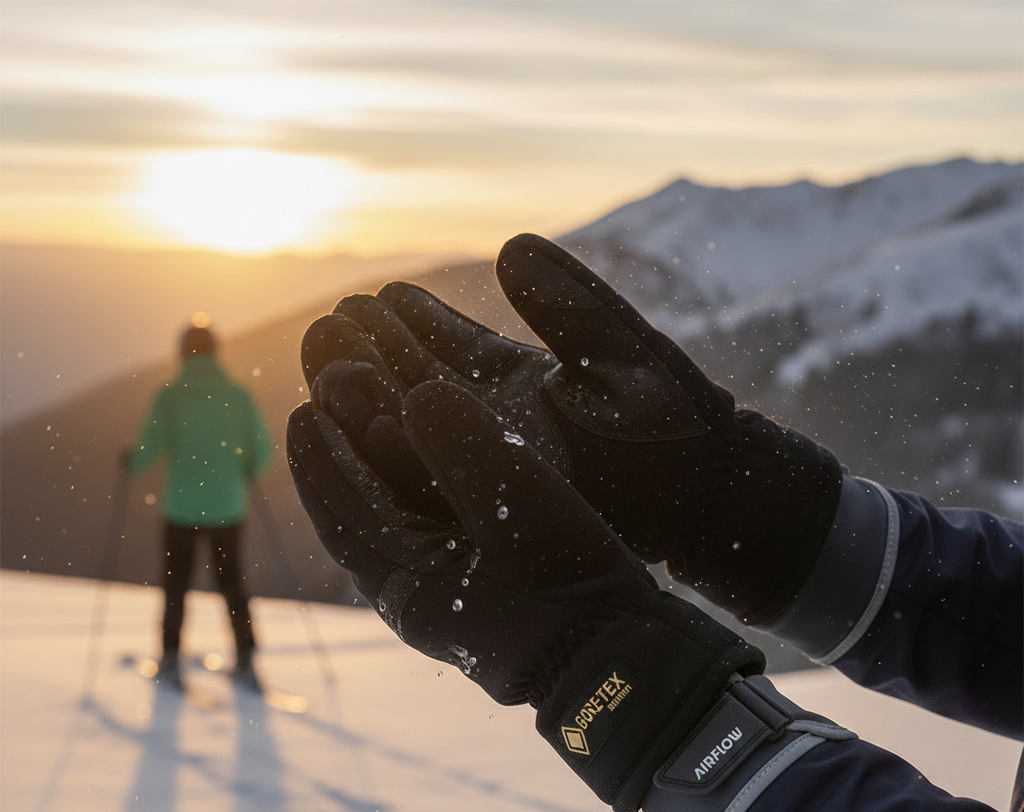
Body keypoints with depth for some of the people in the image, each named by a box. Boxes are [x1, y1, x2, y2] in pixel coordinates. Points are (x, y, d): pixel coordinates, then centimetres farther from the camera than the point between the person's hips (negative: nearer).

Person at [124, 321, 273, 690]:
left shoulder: (168, 395, -9)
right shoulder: (239, 396, -3)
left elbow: (148, 448, -12)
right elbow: (262, 449, -2)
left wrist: (130, 463, 10)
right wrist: (248, 472, 20)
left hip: (181, 506, -1)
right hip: (227, 506, 2)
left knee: (176, 583, 16)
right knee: (231, 581, 15)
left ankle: (171, 661, 16)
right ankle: (245, 661, 8)